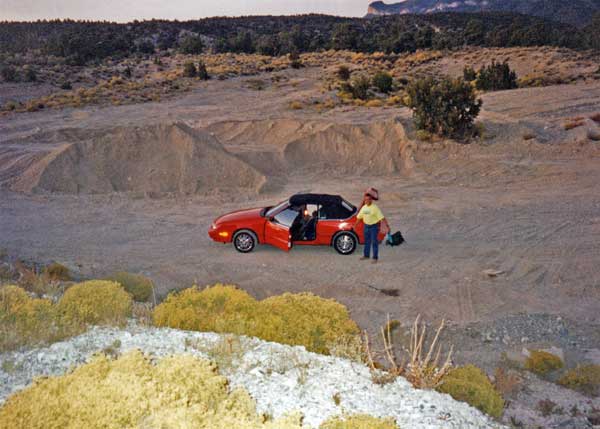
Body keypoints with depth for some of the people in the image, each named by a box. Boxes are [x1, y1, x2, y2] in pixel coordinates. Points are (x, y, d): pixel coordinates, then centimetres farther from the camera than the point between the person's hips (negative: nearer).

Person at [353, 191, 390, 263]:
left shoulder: (375, 207, -15)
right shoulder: (364, 207, 5)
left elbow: (381, 217, -20)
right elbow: (359, 217, 17)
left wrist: (386, 226, -27)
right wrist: (356, 225, 22)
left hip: (374, 226, -6)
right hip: (366, 226, 6)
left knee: (374, 242, -4)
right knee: (367, 241, 15)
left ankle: (375, 258, 1)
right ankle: (366, 255, 28)